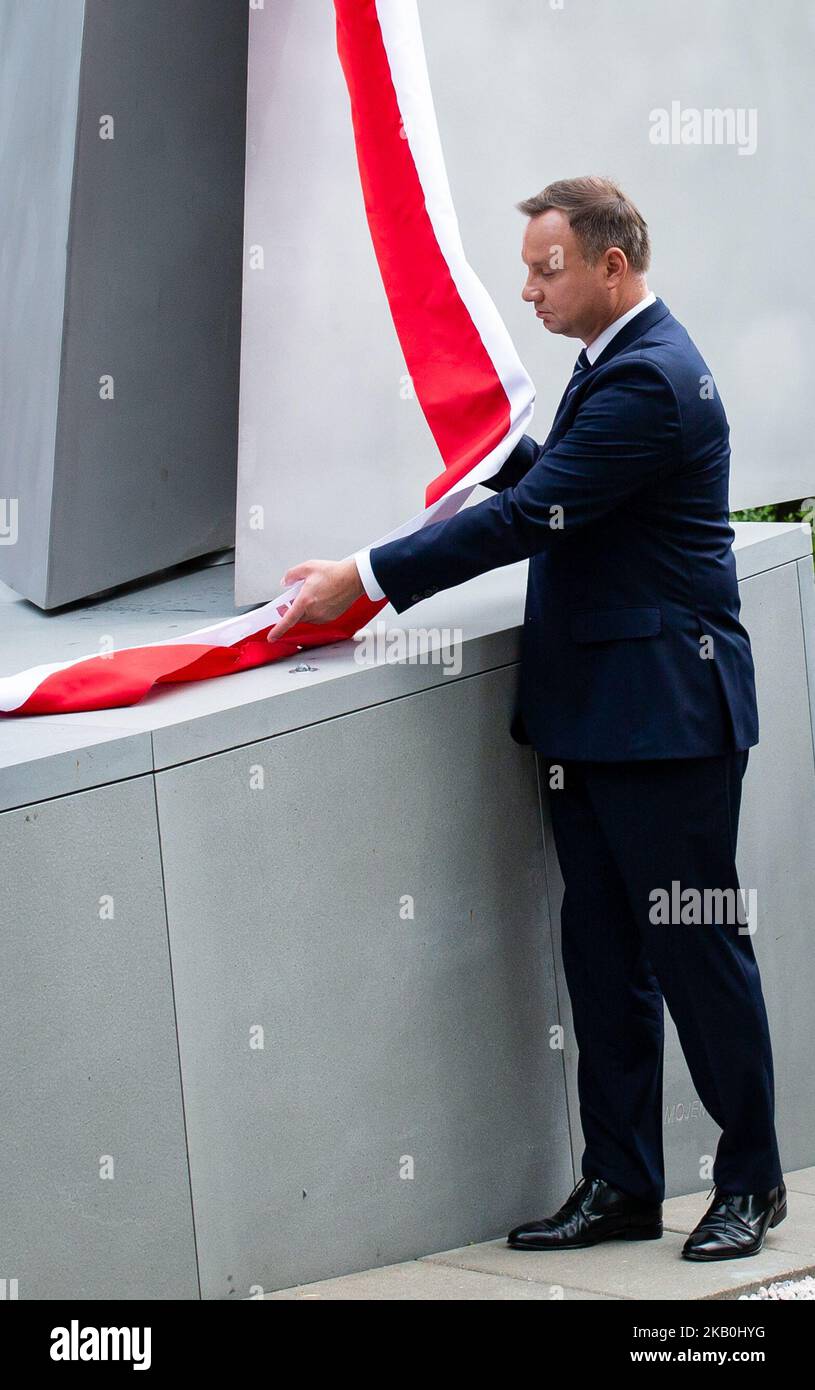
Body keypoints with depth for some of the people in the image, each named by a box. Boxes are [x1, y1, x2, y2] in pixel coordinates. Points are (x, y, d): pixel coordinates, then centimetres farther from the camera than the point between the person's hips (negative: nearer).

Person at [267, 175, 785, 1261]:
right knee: (603, 956, 10)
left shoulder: (648, 379, -19)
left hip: (663, 714, -10)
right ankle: (621, 1184, 17)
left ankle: (751, 1181, 11)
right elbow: (554, 488, 25)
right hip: (593, 717, 10)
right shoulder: (622, 363, 14)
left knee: (697, 947, -1)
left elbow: (530, 517, -22)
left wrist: (364, 578, -19)